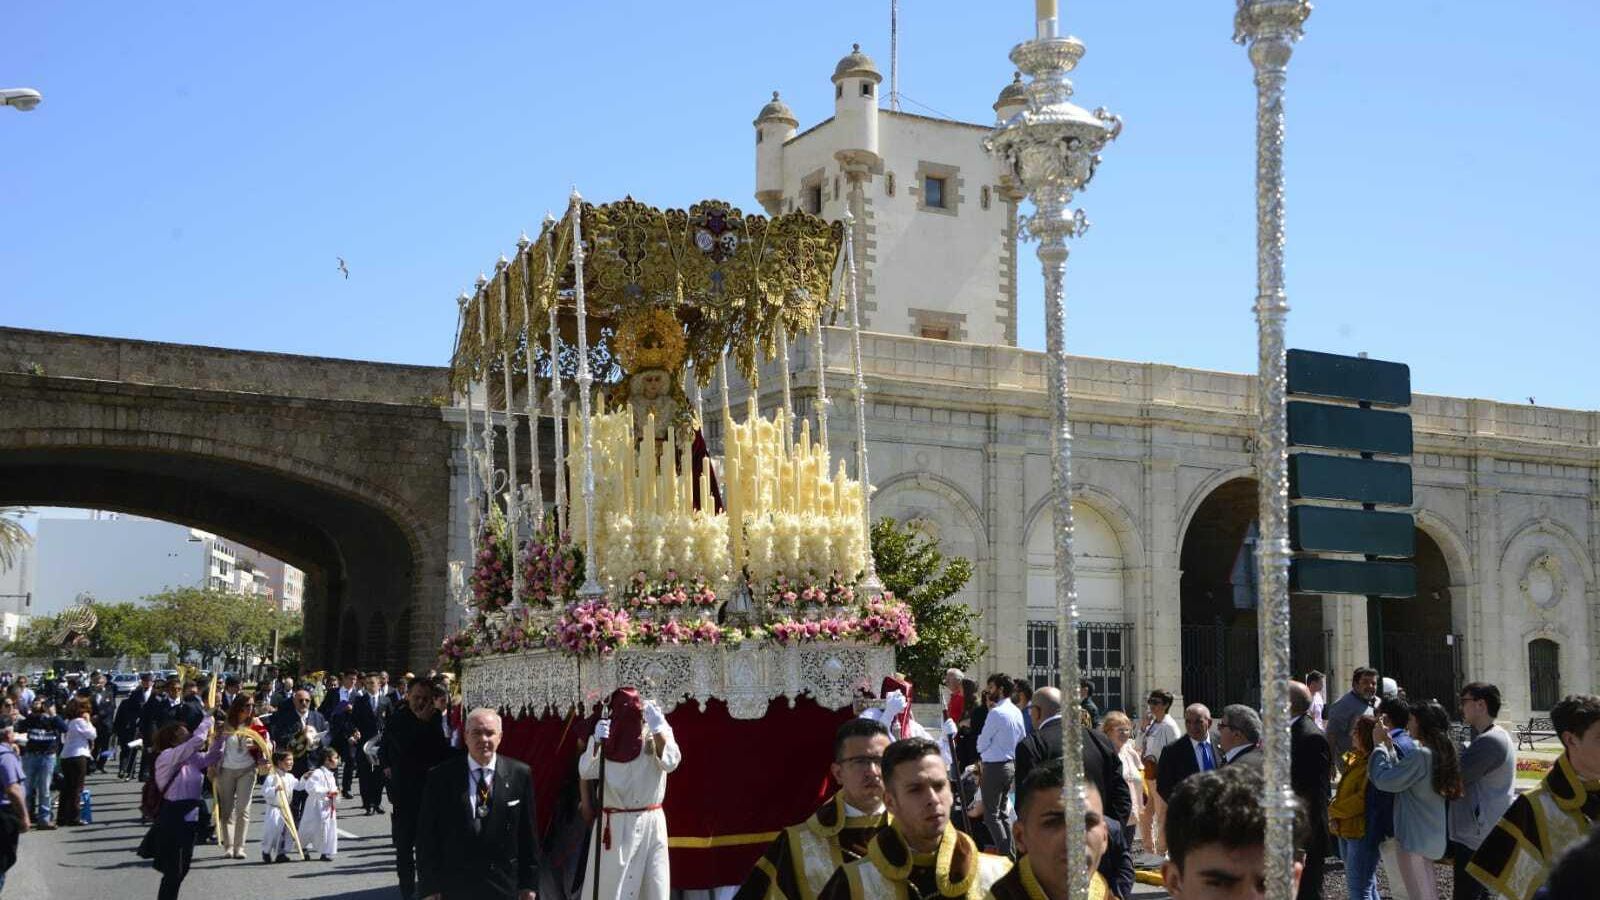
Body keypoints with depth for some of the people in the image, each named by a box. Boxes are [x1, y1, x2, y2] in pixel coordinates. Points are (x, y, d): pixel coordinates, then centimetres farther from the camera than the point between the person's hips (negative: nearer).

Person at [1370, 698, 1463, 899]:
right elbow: (1402, 777, 12)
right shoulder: (1439, 753, 8)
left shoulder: (1420, 755, -22)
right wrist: (1390, 747, 9)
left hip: (1414, 838, -9)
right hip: (1431, 838, 9)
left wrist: (1380, 746, -9)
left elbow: (1383, 780, -20)